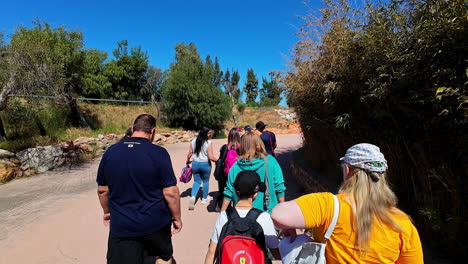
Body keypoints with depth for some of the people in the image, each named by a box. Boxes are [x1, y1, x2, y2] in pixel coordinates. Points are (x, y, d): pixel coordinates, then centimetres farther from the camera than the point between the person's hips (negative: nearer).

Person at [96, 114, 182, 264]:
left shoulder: (110, 152, -4)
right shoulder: (158, 153, -18)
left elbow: (102, 190, 6)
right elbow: (171, 192, -17)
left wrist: (107, 212, 22)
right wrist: (177, 217, -2)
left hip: (121, 225, 3)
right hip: (155, 222, -2)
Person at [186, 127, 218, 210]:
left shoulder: (193, 141, -2)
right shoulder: (208, 143, -16)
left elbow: (190, 153, 2)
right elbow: (211, 157, -18)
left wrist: (188, 161, 18)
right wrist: (218, 160, -2)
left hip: (195, 163, 3)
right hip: (205, 164, -3)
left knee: (197, 181, 17)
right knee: (206, 181, 17)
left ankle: (193, 197, -4)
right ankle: (204, 199, 31)